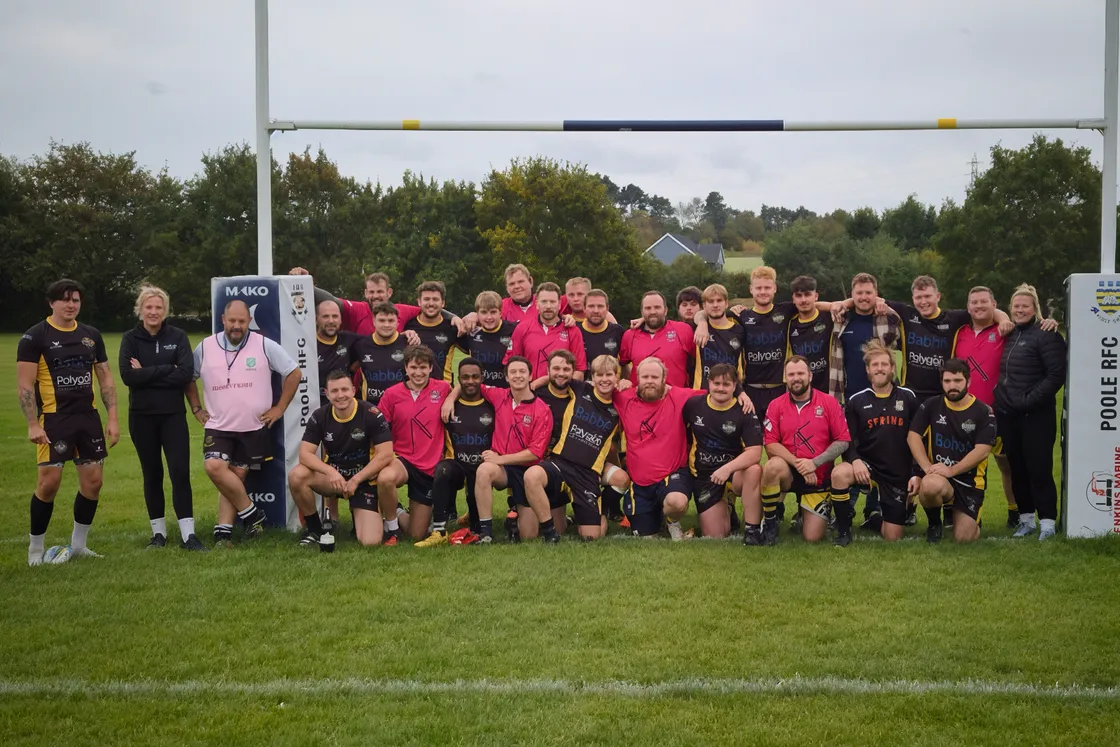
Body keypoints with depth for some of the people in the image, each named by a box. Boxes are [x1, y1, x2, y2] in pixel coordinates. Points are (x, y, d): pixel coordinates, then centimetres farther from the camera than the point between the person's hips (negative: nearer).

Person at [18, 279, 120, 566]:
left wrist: (112, 418, 5)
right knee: (49, 482, -8)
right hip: (54, 419, -5)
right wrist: (33, 424, -16)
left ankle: (78, 544, 20)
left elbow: (105, 378, 13)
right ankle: (35, 549, 8)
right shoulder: (34, 337, -5)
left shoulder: (91, 335, 10)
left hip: (88, 417, 5)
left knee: (92, 481, 5)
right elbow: (25, 385, -8)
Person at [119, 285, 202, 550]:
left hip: (173, 414, -1)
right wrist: (166, 370, -16)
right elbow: (127, 376, -13)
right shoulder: (130, 338, 1)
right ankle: (158, 532, 20)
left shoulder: (178, 336, 1)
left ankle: (188, 534, -6)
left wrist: (147, 374, -13)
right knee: (152, 474, 9)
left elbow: (187, 373, -12)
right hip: (142, 416, 1)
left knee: (180, 471, -8)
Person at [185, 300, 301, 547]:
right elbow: (188, 377, 17)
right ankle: (251, 513, -5)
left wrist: (279, 408, -2)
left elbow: (294, 373, 0)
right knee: (214, 467, -19)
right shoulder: (205, 347, 2)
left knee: (236, 477, 0)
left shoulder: (264, 346, -4)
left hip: (254, 427, -1)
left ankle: (223, 533, 5)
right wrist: (197, 409, 9)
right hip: (218, 426, 1)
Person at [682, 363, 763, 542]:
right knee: (715, 537, -3)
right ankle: (725, 509, 31)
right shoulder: (693, 404, -3)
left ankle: (752, 529, -23)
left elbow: (755, 452, -21)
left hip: (734, 473, -2)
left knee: (754, 470, -37)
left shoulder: (744, 412, -11)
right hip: (703, 477, 2)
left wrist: (727, 468, -33)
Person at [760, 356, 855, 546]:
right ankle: (769, 523, -13)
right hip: (789, 474, 0)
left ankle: (843, 526, 21)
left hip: (821, 477, 0)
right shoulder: (775, 406, -3)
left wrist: (815, 462, -19)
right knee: (773, 465, -35)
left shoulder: (829, 403, -4)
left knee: (813, 538, -16)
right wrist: (798, 463, -21)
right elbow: (770, 444, -9)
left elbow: (843, 441, -7)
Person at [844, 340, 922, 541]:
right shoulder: (856, 401, 2)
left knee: (892, 538, -1)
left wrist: (917, 474, -7)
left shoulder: (908, 398, 4)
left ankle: (875, 515, 34)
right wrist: (855, 460, -25)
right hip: (868, 469, -1)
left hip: (900, 477, 1)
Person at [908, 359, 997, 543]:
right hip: (938, 476, 0)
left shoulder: (984, 412, -3)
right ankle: (934, 523, -4)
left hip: (969, 481, 0)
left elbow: (982, 451, -12)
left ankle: (971, 519, 30)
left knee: (964, 538, -11)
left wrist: (952, 470, -23)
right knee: (931, 485, -39)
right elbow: (913, 436, -2)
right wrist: (927, 467, -16)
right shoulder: (931, 406, 4)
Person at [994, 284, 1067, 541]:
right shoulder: (1009, 335, 14)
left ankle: (1047, 522, 3)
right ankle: (1026, 519, 20)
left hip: (1036, 416, -6)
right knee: (1017, 469, 10)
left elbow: (1056, 375, -15)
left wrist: (1030, 400, -18)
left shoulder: (1046, 335, -7)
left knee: (1039, 469, -5)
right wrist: (1001, 398, 9)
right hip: (1008, 415, 7)